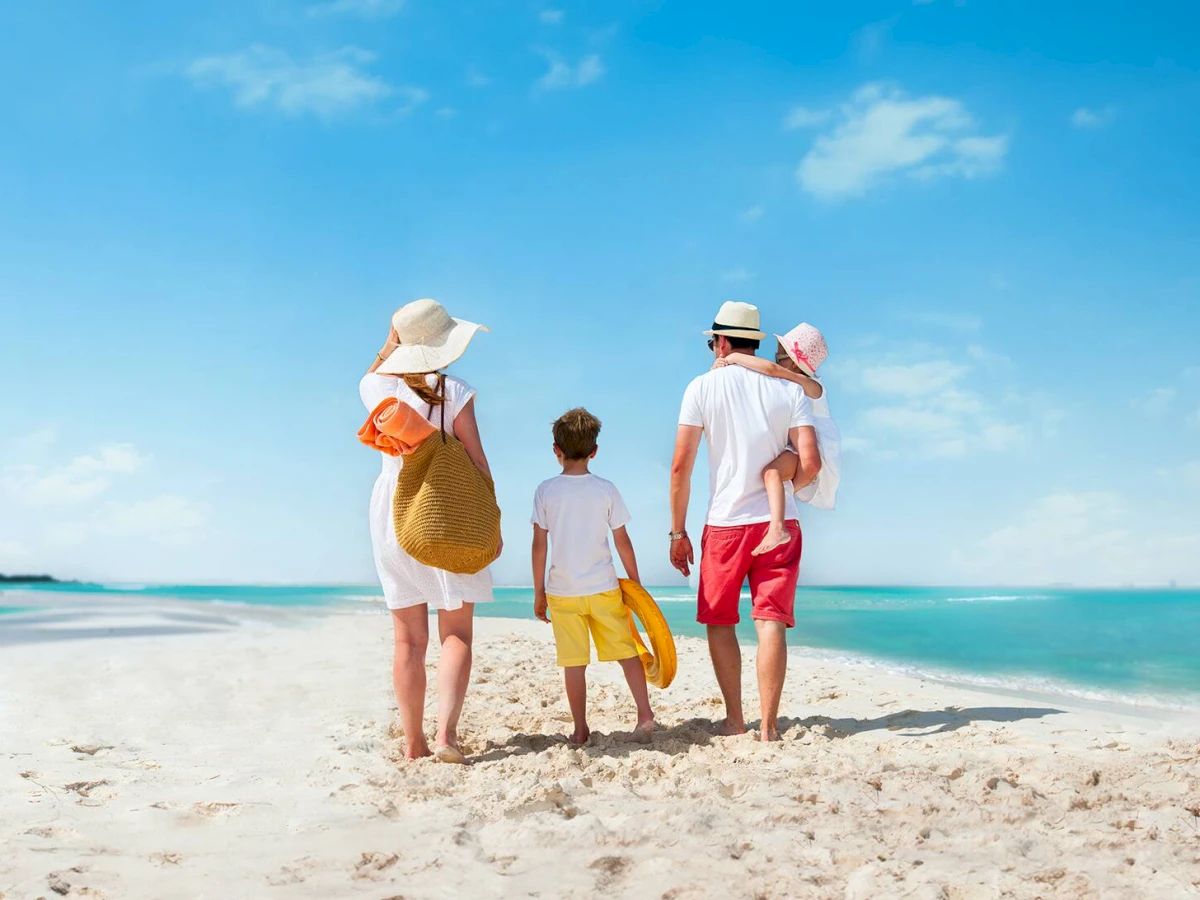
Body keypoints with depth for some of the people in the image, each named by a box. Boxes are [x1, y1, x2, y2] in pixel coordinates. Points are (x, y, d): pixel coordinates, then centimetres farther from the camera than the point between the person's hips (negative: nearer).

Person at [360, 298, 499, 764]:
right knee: (456, 634, 3)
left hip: (393, 512, 3)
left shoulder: (375, 388, 1)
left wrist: (392, 340, 19)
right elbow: (476, 460, -7)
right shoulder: (455, 392, -9)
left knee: (409, 638, 9)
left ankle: (413, 743, 12)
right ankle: (446, 732, -12)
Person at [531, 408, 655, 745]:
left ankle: (580, 730, 10)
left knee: (574, 663, 5)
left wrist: (539, 592, 6)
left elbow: (539, 545, -2)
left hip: (562, 591, 0)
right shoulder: (607, 489, -2)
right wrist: (636, 584, 12)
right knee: (627, 651, 10)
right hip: (604, 588, 0)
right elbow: (623, 542, 1)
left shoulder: (545, 490, -3)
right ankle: (645, 714, 2)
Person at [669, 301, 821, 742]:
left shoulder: (703, 386, -2)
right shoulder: (789, 389, 3)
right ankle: (768, 726, -3)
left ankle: (734, 720, 17)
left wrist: (678, 531, 1)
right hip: (779, 523, 2)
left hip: (725, 524, -1)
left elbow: (681, 465, -6)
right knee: (771, 622, 1)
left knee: (719, 622, 13)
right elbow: (810, 462, -5)